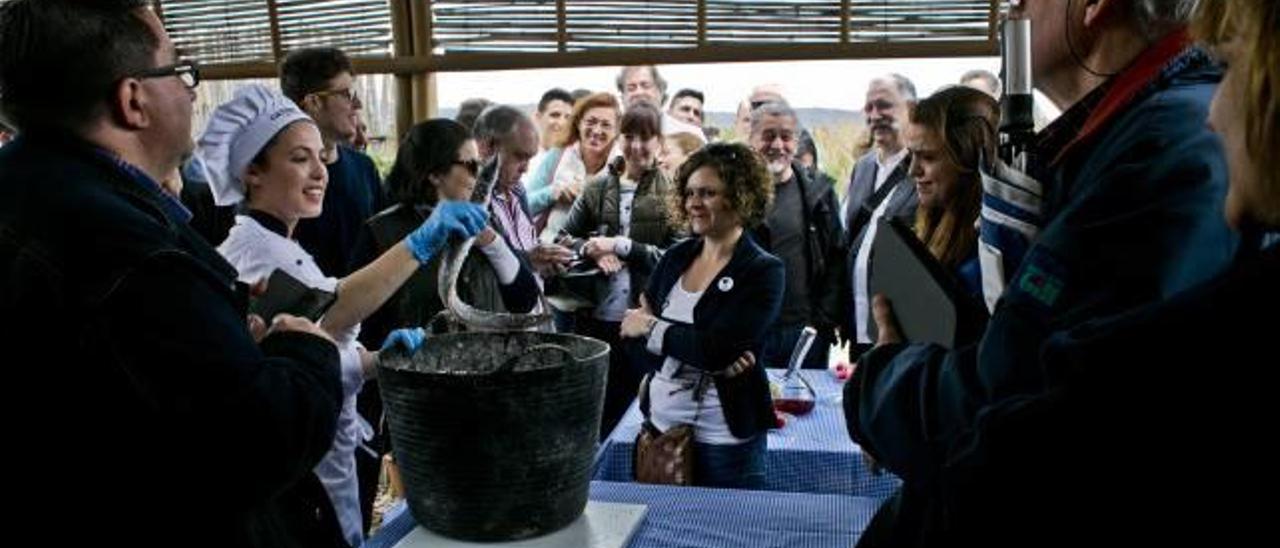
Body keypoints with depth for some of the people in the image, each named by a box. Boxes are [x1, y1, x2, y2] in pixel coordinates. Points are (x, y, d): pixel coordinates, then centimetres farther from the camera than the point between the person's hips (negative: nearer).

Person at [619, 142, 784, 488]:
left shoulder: (764, 271, -9)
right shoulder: (676, 257, 6)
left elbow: (717, 349, -21)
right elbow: (633, 335, 0)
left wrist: (651, 328, -8)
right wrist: (702, 356, -16)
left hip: (725, 438, -5)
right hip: (660, 422, 5)